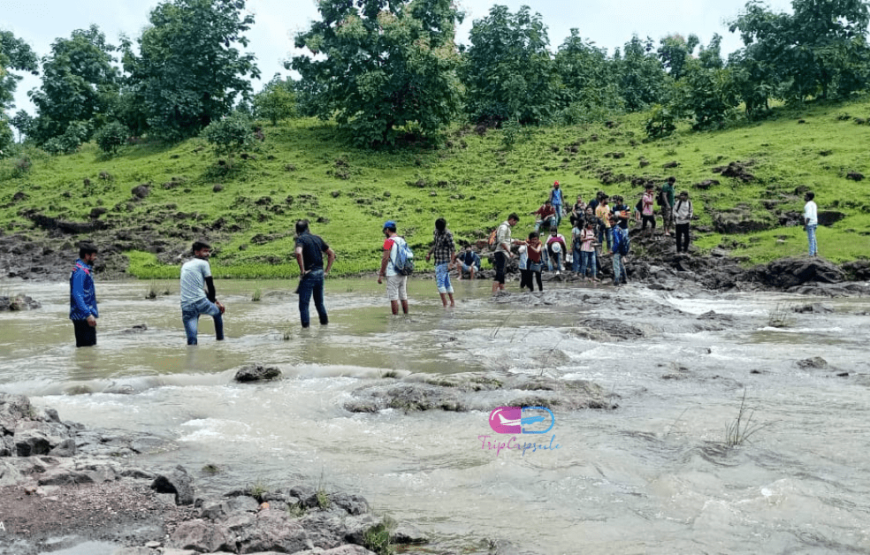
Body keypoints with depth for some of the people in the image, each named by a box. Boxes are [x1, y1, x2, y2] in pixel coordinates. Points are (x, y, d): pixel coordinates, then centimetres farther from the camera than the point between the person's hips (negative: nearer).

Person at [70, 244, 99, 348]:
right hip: (82, 316, -10)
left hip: (85, 316, 10)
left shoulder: (85, 270, 15)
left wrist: (93, 312, 24)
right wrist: (88, 315, -27)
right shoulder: (80, 271, -16)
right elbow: (77, 295, -23)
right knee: (86, 346, -9)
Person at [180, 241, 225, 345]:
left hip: (186, 307, 5)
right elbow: (210, 285, 1)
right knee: (218, 312, 27)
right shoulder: (203, 263, 1)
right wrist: (213, 300, 20)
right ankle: (220, 340, 32)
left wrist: (213, 299, 30)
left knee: (191, 341, 1)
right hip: (200, 302, -4)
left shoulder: (185, 265, 23)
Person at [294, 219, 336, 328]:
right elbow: (331, 253, 16)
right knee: (319, 302, 20)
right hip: (320, 273, 6)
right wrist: (327, 271, 15)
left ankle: (306, 325, -1)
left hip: (309, 274, -6)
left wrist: (302, 270, -21)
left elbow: (298, 253, -29)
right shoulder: (317, 238, 12)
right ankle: (324, 322, 26)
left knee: (304, 304, 2)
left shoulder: (301, 239, -7)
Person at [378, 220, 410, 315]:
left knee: (393, 298, -4)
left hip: (393, 274, -7)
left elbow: (385, 258, -15)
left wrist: (380, 274, -11)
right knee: (403, 297, 13)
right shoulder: (402, 240, 12)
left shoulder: (389, 241, -10)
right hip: (403, 273, 7)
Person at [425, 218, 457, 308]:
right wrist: (429, 253, 12)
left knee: (440, 282, -13)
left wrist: (451, 262, -22)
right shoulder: (436, 232, 11)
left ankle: (445, 304, -14)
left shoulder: (448, 234, -14)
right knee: (446, 282, 13)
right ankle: (452, 302, 19)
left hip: (444, 262, -9)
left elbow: (453, 249, -16)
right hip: (438, 262, 9)